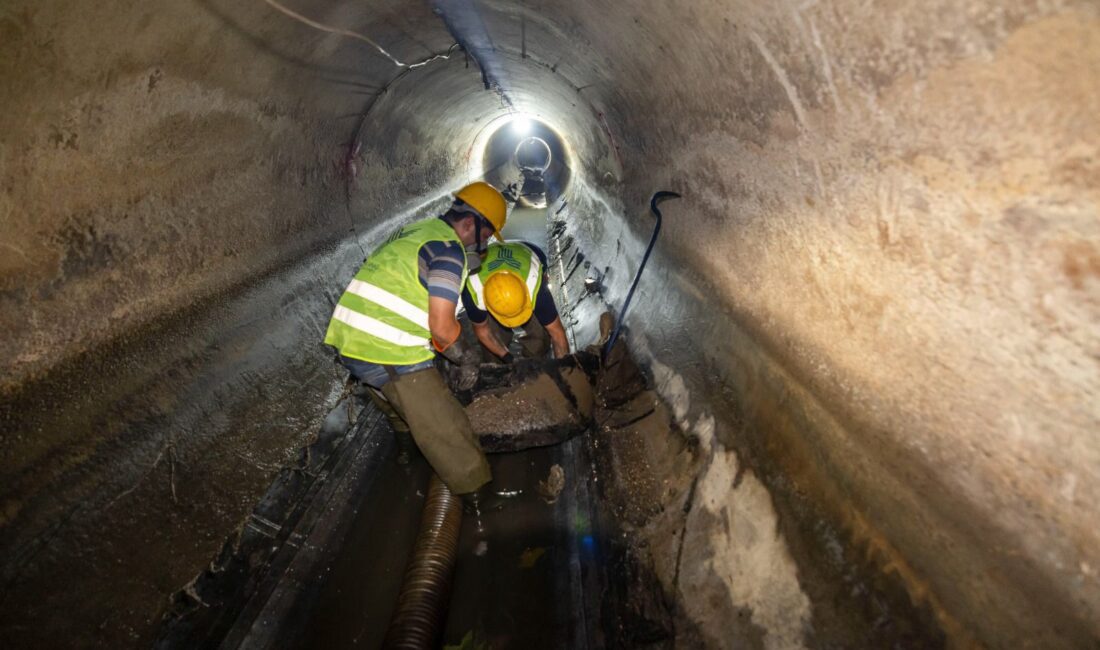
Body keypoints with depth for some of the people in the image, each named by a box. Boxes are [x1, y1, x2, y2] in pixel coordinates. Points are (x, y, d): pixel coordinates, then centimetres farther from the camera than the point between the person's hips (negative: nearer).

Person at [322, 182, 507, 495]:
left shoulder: (413, 231, 16)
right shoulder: (448, 248, -13)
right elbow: (441, 326, -17)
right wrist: (463, 353, 2)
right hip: (392, 355, -10)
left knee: (403, 414, 35)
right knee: (449, 438, 0)